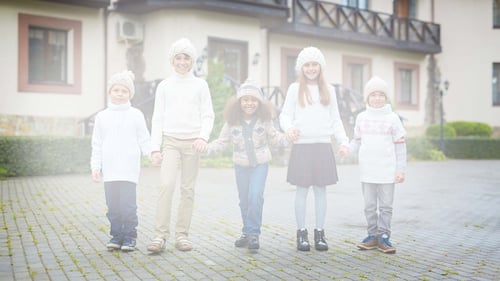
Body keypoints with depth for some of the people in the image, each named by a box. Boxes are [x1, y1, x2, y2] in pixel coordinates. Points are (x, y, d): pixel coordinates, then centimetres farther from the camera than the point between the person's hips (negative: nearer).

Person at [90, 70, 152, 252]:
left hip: (129, 169, -2)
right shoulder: (102, 116, 10)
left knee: (128, 204, -6)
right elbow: (97, 144, 12)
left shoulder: (136, 115, 4)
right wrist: (96, 166, 7)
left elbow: (144, 139, 5)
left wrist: (153, 153, -12)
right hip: (109, 170, 3)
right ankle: (117, 235, 19)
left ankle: (129, 237, 7)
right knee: (113, 206, 6)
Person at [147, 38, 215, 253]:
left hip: (192, 142, 1)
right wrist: (156, 146, 0)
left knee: (188, 189, 3)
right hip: (170, 140, 0)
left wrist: (203, 137, -12)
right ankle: (160, 235, -12)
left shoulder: (200, 85, 7)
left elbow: (208, 115, 5)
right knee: (166, 185, -14)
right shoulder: (164, 86, 8)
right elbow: (158, 117, 7)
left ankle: (182, 235, 10)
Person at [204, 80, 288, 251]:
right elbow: (222, 142, -3)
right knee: (244, 200, 12)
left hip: (260, 163, -2)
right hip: (241, 165, 2)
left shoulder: (264, 120, -8)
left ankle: (253, 233, -7)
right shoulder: (232, 122, -7)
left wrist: (288, 138, -14)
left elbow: (274, 137, 3)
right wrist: (207, 148, -19)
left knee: (255, 197, -17)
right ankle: (247, 232, 28)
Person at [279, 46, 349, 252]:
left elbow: (335, 119, 13)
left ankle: (319, 233, 14)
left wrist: (343, 142, 3)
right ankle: (301, 233, 10)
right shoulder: (295, 88, 5)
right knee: (302, 189, 0)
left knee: (321, 189, 5)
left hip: (323, 145, 2)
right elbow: (285, 114, 1)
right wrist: (289, 128, -20)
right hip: (302, 145, -2)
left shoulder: (329, 90, 12)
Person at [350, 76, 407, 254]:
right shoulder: (361, 118, 5)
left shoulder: (392, 118, -1)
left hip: (387, 171, -2)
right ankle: (373, 235, 18)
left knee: (386, 206, 4)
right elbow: (357, 141, 12)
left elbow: (400, 146, -1)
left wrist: (401, 169, -4)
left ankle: (383, 237, 11)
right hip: (367, 170, 2)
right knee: (370, 205, 9)